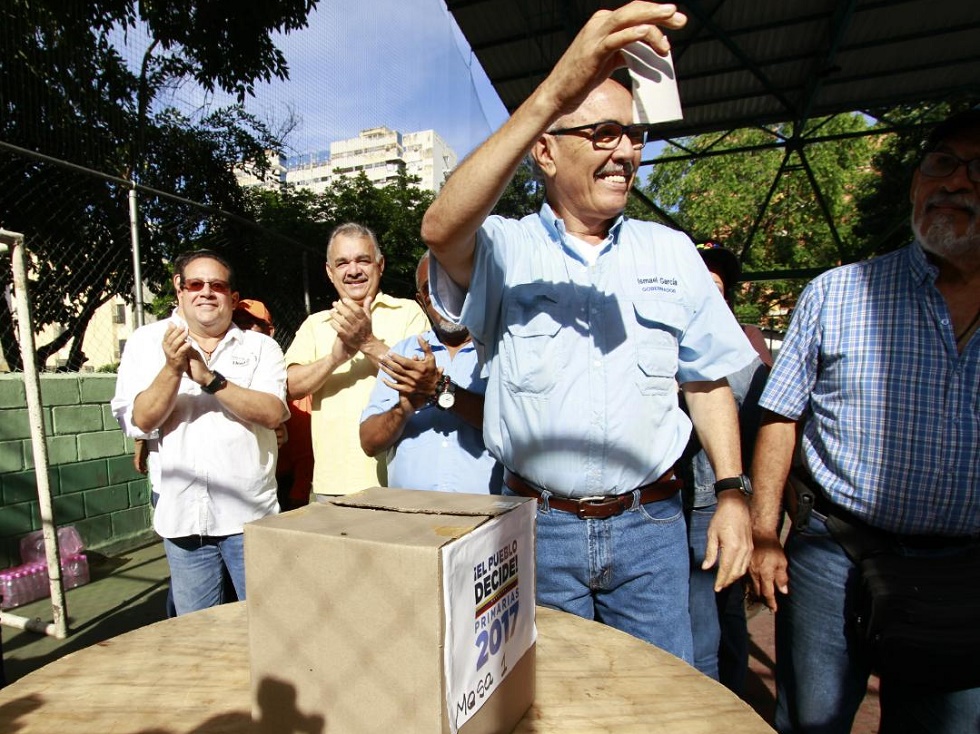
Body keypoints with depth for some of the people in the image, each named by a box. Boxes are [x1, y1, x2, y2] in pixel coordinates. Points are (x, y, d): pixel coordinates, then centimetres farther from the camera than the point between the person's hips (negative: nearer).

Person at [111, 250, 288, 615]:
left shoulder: (261, 347, 0)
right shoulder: (147, 342, 4)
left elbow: (273, 413, -14)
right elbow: (139, 422, -5)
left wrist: (210, 379, -24)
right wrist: (173, 368, -20)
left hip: (249, 513, -1)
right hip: (181, 515, 2)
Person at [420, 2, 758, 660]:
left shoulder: (671, 252, 7)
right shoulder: (506, 249, -4)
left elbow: (708, 380, 10)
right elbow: (442, 228, -28)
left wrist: (732, 492, 2)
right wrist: (554, 92, -36)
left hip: (651, 524, 3)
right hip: (539, 528, -2)